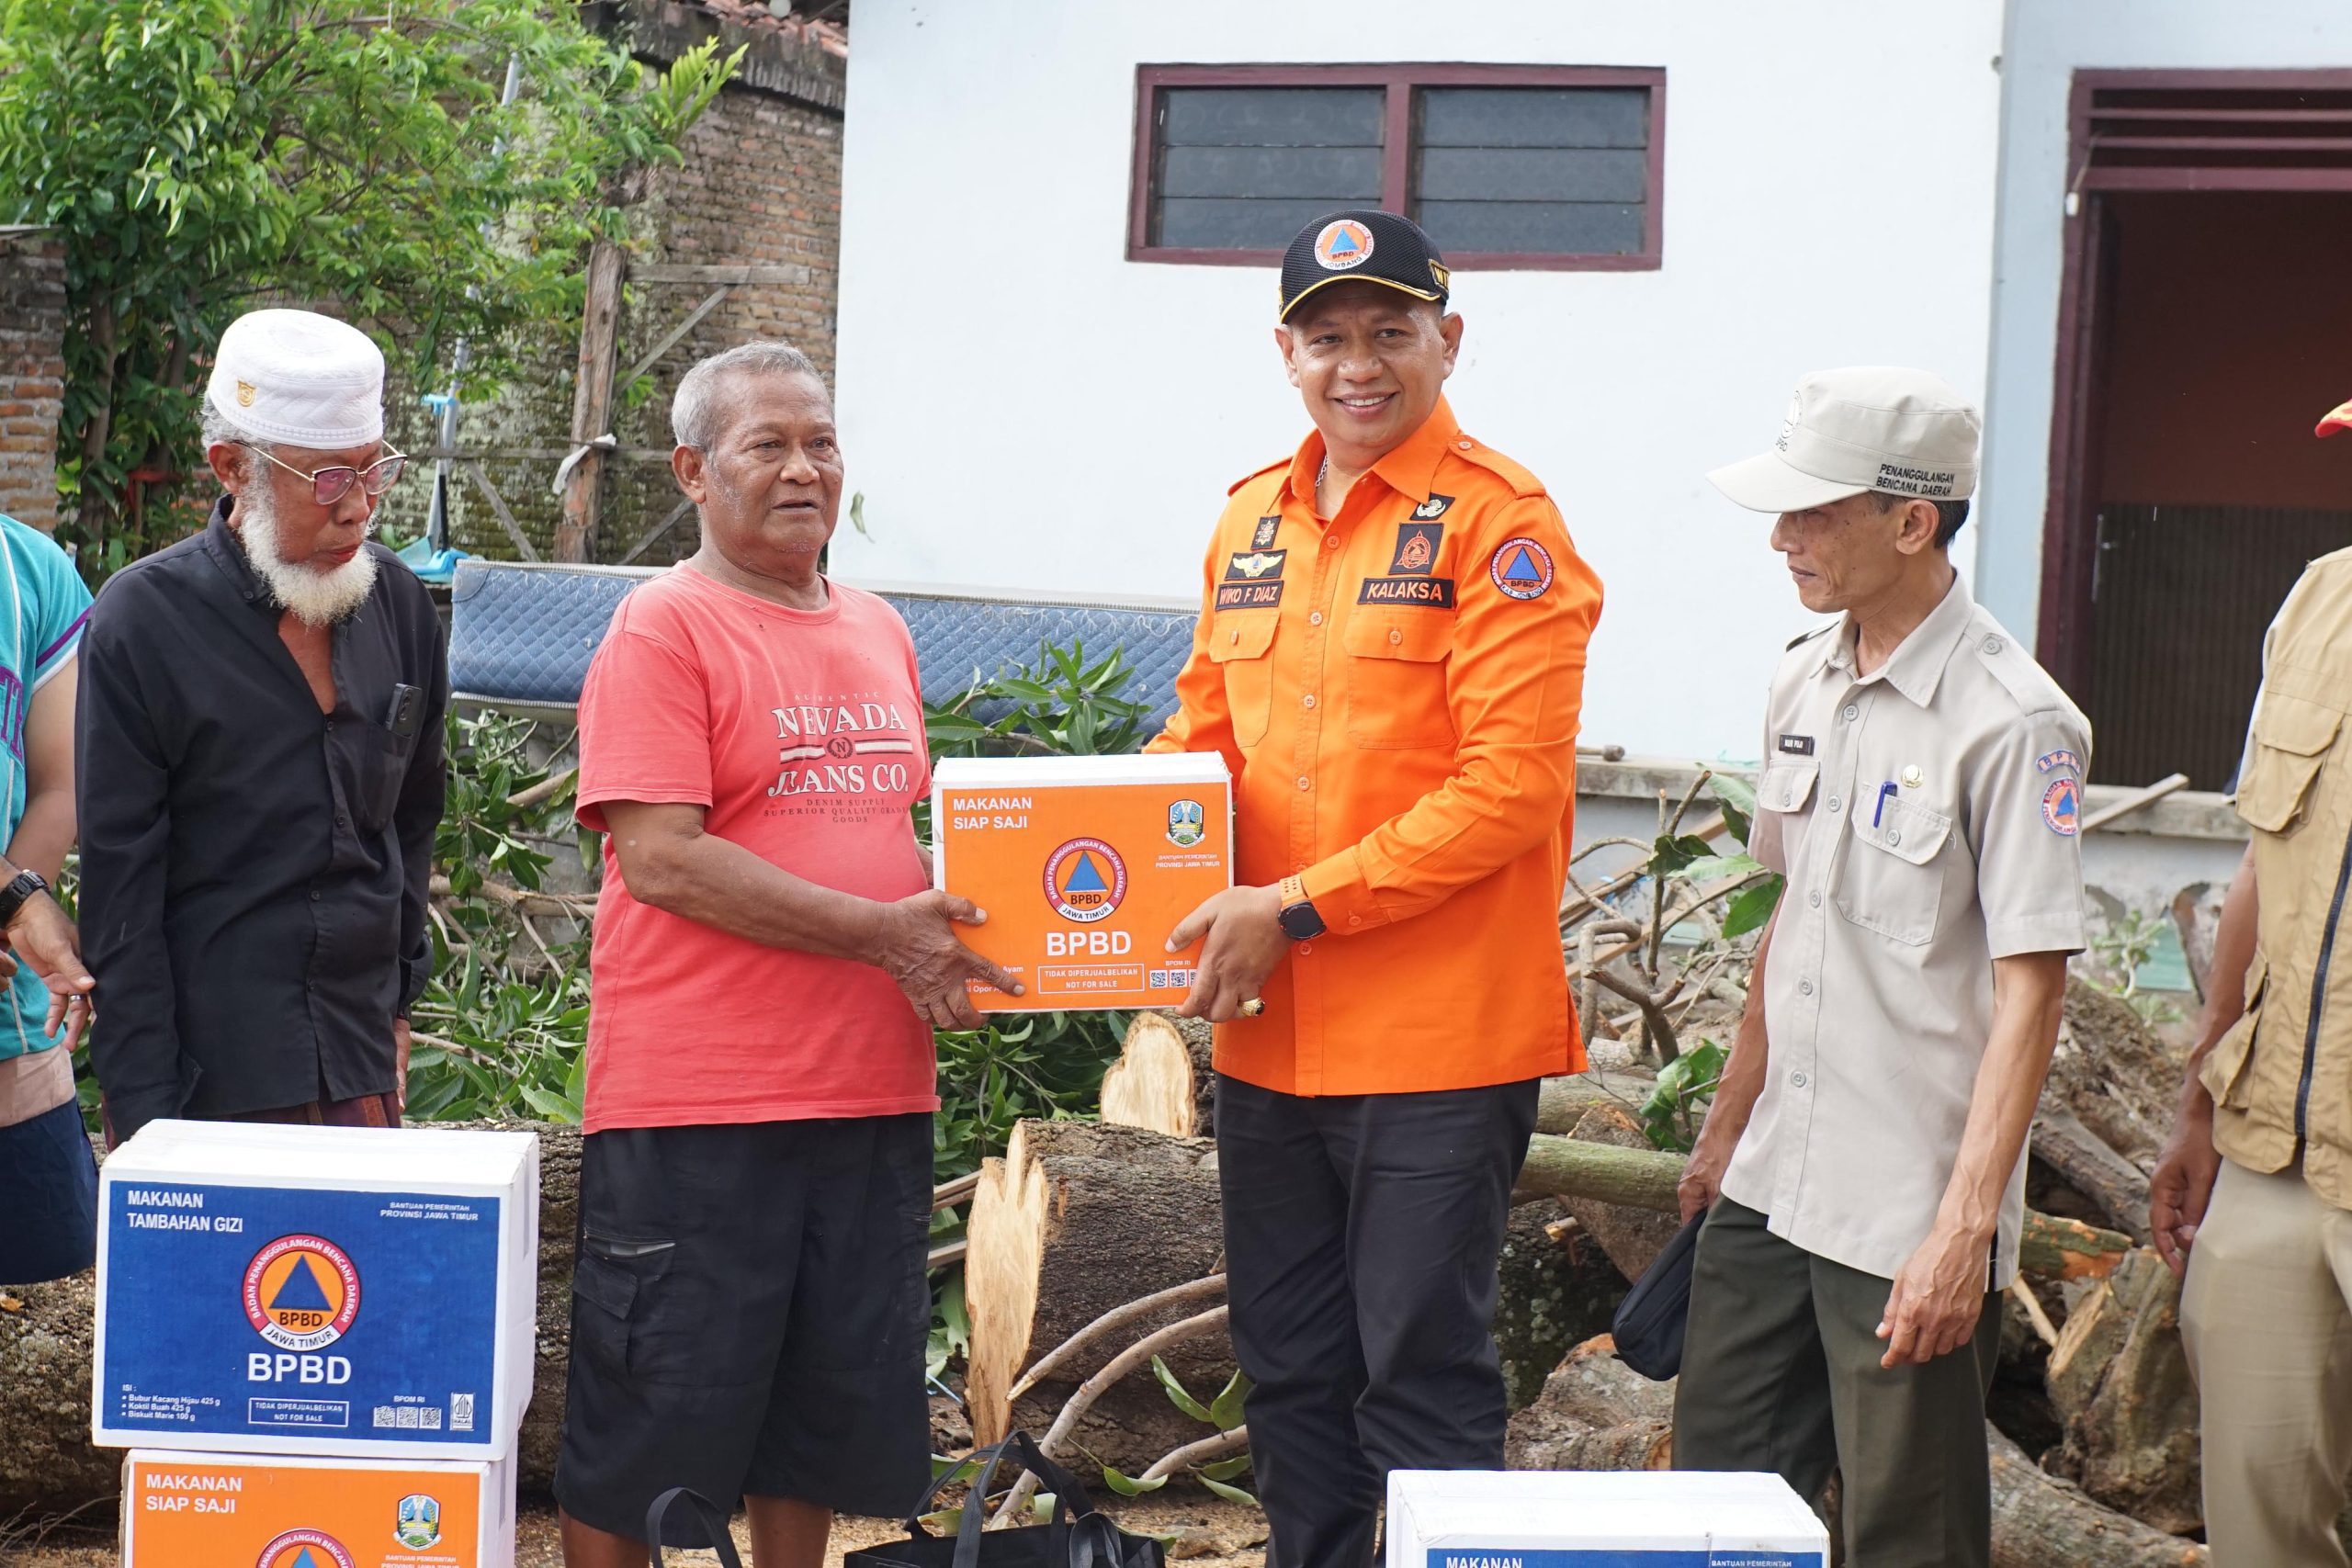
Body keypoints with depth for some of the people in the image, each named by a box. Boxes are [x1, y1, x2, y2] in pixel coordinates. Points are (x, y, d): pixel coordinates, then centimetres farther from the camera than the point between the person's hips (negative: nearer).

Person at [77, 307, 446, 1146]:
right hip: (206, 1081, -4)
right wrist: (145, 1114, -11)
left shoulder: (395, 600, 7)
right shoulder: (141, 620, -8)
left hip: (362, 1071, 5)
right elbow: (119, 896, -8)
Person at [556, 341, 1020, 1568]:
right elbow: (661, 860, -16)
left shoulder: (878, 632, 14)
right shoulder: (664, 628, -7)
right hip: (697, 1103, -7)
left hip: (873, 1095, 7)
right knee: (644, 1430, 2)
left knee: (828, 1423, 15)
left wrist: (949, 937, 4)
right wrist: (882, 934, -17)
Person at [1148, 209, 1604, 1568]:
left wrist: (1296, 908, -18)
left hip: (1438, 1037, -7)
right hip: (1270, 1037, 7)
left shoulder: (1498, 523, -10)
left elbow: (1508, 786, -17)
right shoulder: (1252, 521, 11)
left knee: (1423, 1382, 0)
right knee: (1292, 1374, 16)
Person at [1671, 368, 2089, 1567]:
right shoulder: (1803, 682, 8)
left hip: (1910, 1221, -7)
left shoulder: (2011, 722, -15)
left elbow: (2029, 993, -17)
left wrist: (1963, 1228, -22)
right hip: (1771, 1191, 7)